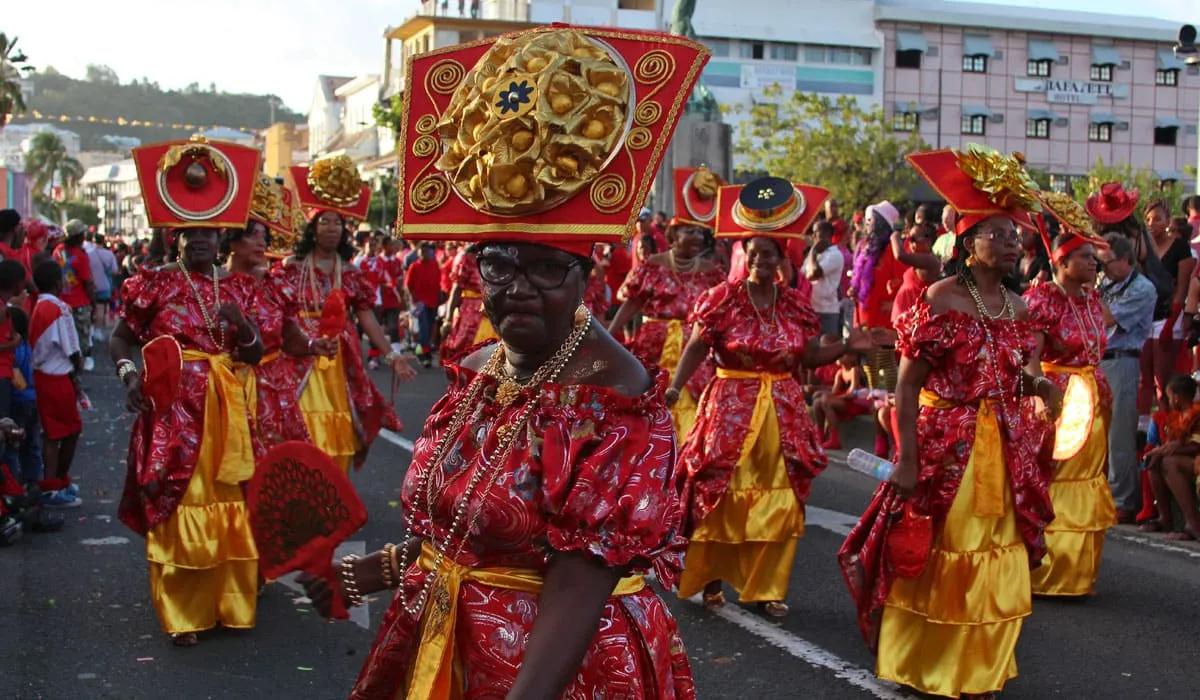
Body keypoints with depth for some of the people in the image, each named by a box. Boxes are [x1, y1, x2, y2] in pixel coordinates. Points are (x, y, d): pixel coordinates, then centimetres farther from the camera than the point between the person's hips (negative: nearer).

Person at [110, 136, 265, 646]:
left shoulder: (235, 287, 12)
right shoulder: (155, 284, 1)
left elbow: (256, 354, 10)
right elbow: (119, 338, 3)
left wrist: (241, 324, -9)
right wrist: (128, 371, -16)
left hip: (227, 408, 4)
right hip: (174, 408, -3)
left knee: (228, 506, 6)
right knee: (178, 507, -3)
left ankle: (229, 602, 19)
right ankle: (182, 613, 5)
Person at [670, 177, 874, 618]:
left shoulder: (796, 304, 6)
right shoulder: (722, 299, -5)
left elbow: (810, 356, 8)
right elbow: (697, 348, -9)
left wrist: (847, 346, -6)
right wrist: (675, 387, -22)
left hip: (782, 412, 3)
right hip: (731, 410, -3)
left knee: (779, 502, 4)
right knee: (721, 499, 3)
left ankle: (769, 586, 15)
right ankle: (710, 577, 20)